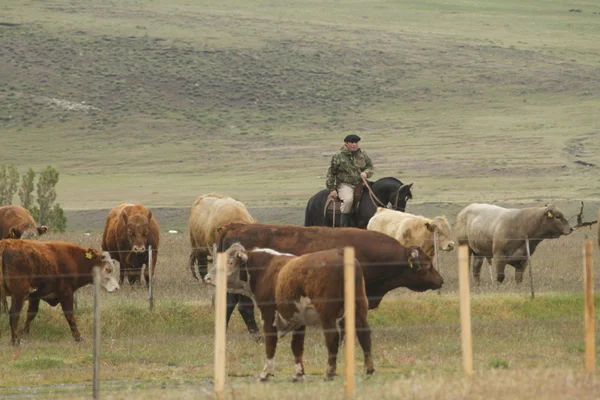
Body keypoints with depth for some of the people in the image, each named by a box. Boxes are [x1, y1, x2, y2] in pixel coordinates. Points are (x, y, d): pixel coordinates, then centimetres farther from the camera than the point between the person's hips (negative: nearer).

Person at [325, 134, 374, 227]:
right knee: (348, 199, -34)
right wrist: (332, 189, -2)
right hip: (345, 184, -5)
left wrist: (366, 173, -7)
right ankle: (344, 225, -23)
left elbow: (371, 167, 17)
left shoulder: (362, 154, 10)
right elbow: (331, 174, 4)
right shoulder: (338, 156, 0)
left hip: (360, 184, 5)